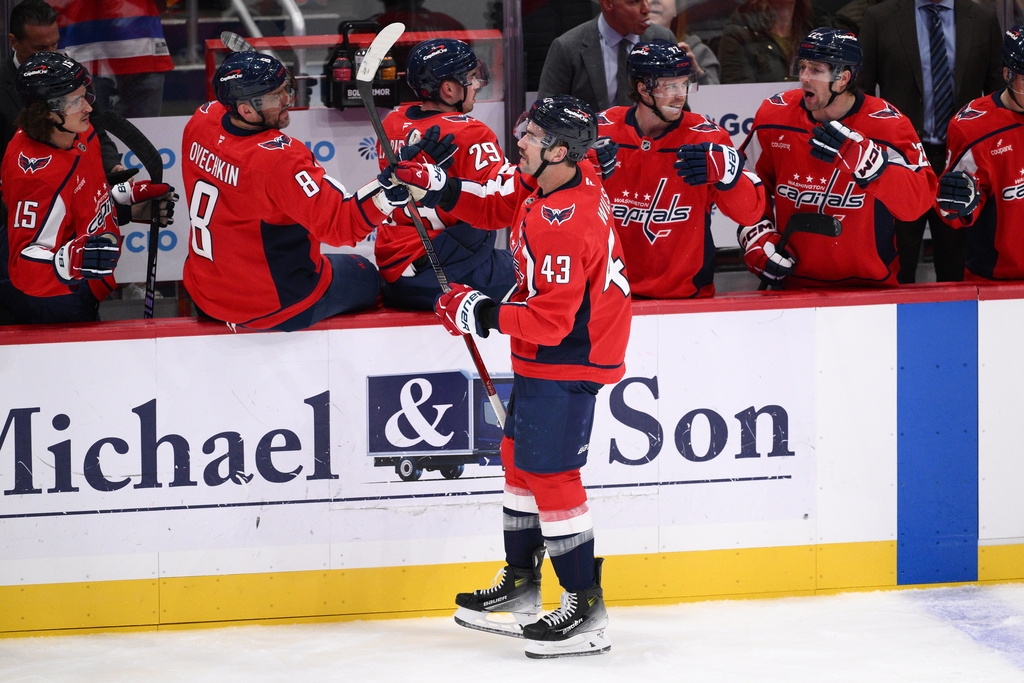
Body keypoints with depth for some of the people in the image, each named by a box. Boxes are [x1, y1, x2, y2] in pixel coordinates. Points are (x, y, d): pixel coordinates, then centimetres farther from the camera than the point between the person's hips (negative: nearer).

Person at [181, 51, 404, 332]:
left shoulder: (200, 122, -10)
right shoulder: (280, 159, -33)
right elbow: (339, 226, -35)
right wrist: (389, 188, -45)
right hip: (274, 309, -7)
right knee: (364, 277, 19)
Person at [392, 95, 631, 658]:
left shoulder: (565, 224, -31)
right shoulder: (544, 181, -1)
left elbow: (550, 319, -30)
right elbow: (502, 207, 16)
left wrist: (480, 313, -21)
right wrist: (436, 187, 4)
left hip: (567, 358, -11)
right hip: (543, 356, 11)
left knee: (549, 472, -7)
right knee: (519, 458, 19)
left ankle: (585, 609, 0)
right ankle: (519, 588, 31)